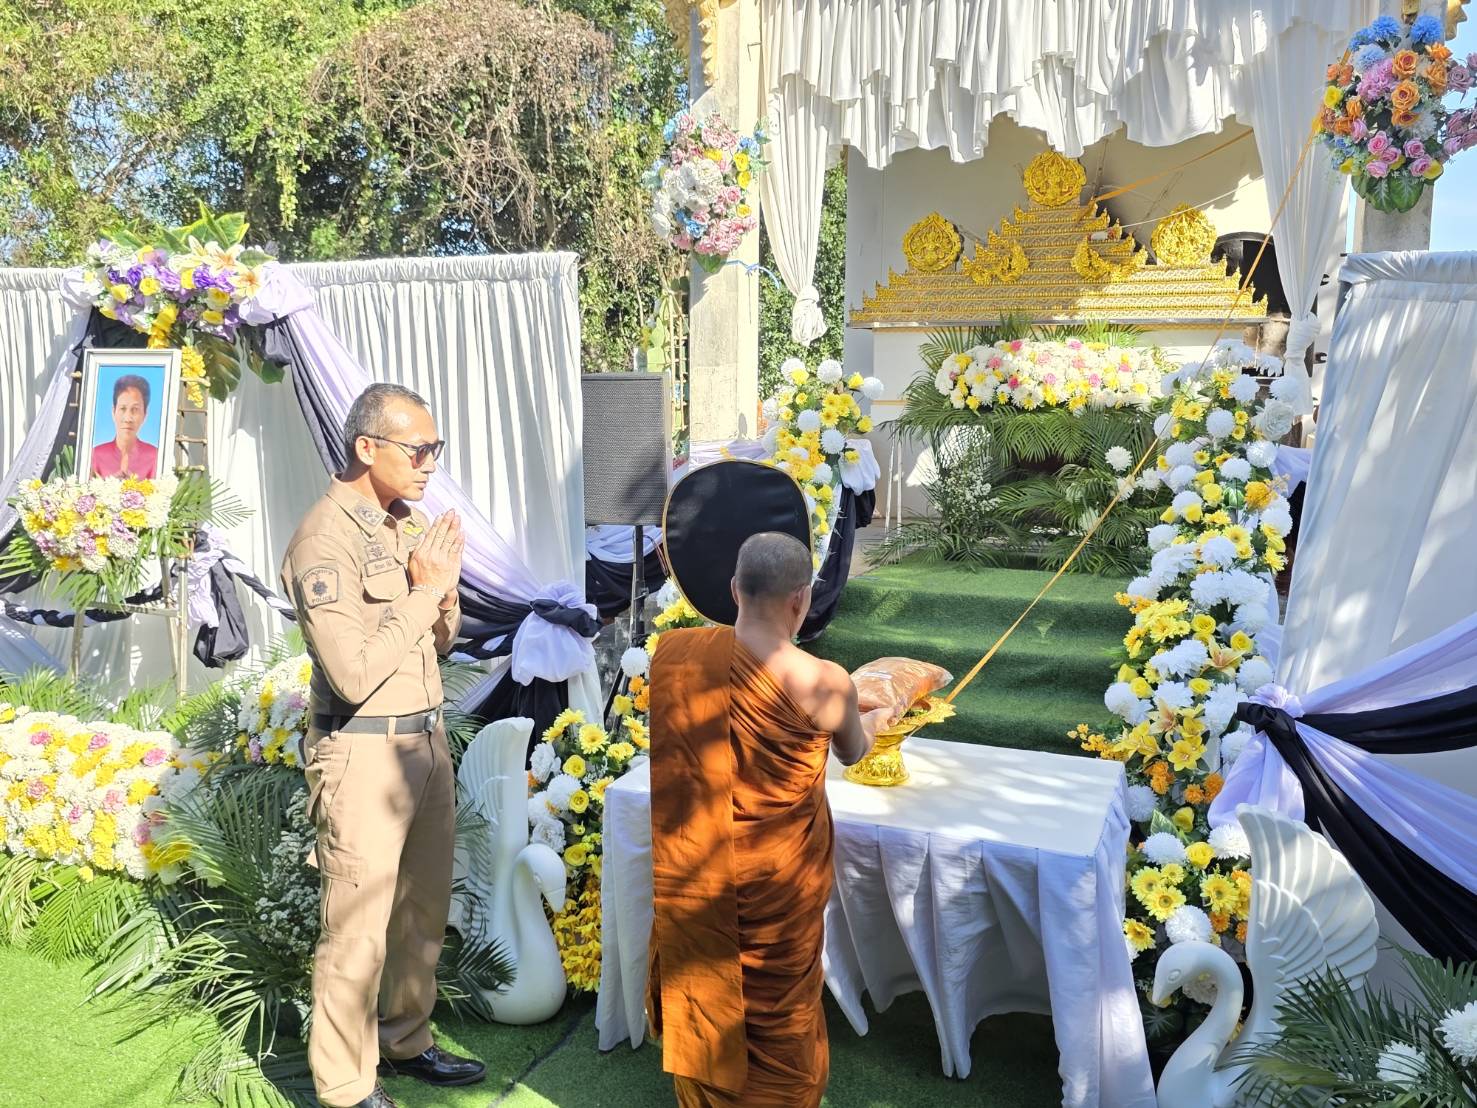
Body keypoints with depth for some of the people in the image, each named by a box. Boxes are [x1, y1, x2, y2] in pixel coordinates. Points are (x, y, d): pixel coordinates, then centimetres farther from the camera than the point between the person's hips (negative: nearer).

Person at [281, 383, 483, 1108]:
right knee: (356, 928, 4)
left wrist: (440, 587, -6)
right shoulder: (325, 540, -16)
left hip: (426, 739, 8)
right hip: (364, 753, -8)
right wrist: (423, 591, -17)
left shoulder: (411, 524, 7)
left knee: (423, 909, 18)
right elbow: (353, 671, -23)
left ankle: (406, 1041, 37)